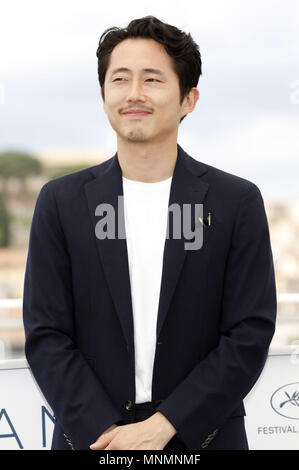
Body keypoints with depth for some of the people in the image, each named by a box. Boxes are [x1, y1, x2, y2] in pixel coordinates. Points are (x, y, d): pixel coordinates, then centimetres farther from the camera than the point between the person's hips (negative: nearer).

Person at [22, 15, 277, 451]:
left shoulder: (238, 202, -4)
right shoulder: (61, 202, -1)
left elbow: (250, 335, -7)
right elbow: (46, 336, -4)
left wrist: (164, 425, -15)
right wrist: (106, 432, -15)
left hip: (201, 436, 0)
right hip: (91, 436, 1)